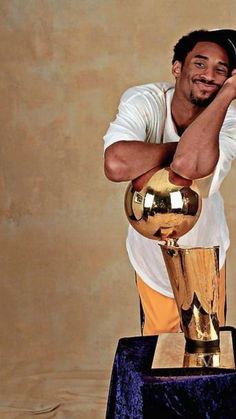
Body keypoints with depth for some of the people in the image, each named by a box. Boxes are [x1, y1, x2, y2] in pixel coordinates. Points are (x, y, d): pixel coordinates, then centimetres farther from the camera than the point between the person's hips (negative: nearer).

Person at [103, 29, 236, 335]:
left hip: (204, 251, 1)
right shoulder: (143, 101, -24)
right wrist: (179, 147, -33)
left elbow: (189, 165, -47)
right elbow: (117, 166, -45)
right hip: (153, 254, -1)